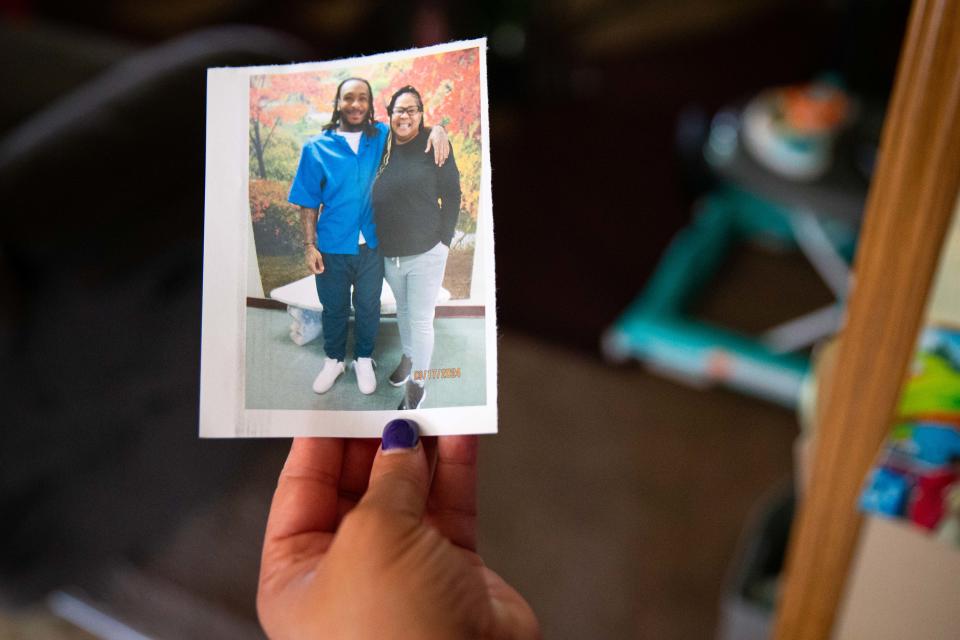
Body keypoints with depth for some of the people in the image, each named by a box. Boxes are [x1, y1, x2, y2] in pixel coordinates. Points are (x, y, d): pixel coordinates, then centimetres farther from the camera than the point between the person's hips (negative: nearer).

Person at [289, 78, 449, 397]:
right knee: (334, 308, 16)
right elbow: (308, 202, -3)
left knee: (368, 306, 16)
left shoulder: (383, 137, -3)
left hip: (372, 245, 1)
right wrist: (310, 245, -9)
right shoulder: (317, 147, -6)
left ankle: (363, 358, 38)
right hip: (332, 246, -1)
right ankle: (334, 359, 38)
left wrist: (437, 130, -18)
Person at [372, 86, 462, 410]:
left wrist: (444, 240, -11)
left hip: (426, 254, -5)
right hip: (390, 255, 5)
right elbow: (378, 200, 12)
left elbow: (451, 195, -7)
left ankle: (418, 384, 16)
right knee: (403, 310, 23)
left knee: (421, 321, 1)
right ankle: (408, 357, 45)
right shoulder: (384, 149, 4)